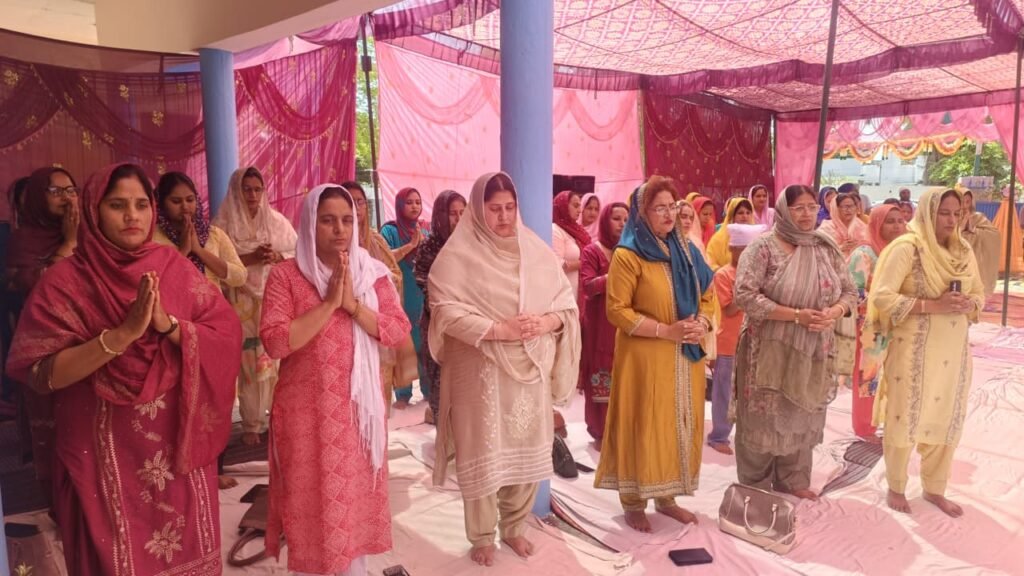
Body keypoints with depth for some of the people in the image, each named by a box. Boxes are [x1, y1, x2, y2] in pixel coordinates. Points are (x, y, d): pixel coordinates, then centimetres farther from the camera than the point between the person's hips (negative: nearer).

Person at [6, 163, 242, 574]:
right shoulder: (64, 280, -7)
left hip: (178, 442, 2)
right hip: (104, 451, -2)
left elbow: (228, 336, -5)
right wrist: (122, 334, -25)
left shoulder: (175, 266, 0)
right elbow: (40, 373, -14)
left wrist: (168, 325, -21)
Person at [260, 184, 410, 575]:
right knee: (310, 496, 8)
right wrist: (329, 304, -20)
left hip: (359, 406, 3)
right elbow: (274, 342, -16)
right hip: (307, 409, -2)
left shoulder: (373, 273, 2)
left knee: (356, 492, 14)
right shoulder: (286, 275, -6)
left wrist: (354, 305, -18)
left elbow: (399, 331, -5)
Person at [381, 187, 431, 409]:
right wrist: (410, 245, -20)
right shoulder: (390, 230, -1)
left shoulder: (427, 230, 12)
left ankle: (430, 390, 20)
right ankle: (403, 395, 10)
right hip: (400, 299, -4)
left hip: (425, 298, 4)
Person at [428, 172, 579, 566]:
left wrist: (546, 322, -14)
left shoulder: (537, 250, 6)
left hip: (531, 369, 4)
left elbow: (566, 301, 7)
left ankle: (514, 526, 33)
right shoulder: (458, 254, -7)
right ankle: (482, 536, 24)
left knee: (527, 450, 13)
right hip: (480, 370, -4)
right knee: (484, 453, 5)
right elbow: (446, 311, -15)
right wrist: (498, 330, -22)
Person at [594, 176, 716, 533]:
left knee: (680, 423, 12)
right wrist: (665, 330, -19)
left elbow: (707, 295, 14)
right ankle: (633, 502, 16)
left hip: (686, 356, 7)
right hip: (645, 357, -6)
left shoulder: (685, 249, 10)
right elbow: (617, 310, -14)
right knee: (644, 426, 1)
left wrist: (702, 323, -7)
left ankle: (666, 497, 27)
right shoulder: (628, 254, -10)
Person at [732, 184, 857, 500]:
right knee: (764, 419, 5)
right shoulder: (763, 248, -11)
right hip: (770, 351, -5)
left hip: (813, 351, 5)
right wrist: (796, 315, -21)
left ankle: (793, 482, 33)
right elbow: (744, 295, -20)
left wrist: (833, 313, -13)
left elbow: (850, 292, 10)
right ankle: (756, 488, 21)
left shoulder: (828, 249, 6)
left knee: (802, 418, 15)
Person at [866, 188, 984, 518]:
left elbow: (980, 293, 15)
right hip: (913, 350, -6)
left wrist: (969, 304, -8)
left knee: (946, 420, 14)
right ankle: (896, 488, 24)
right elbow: (882, 297, -17)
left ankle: (934, 488, 32)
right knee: (904, 419, 6)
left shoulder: (963, 250, 7)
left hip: (953, 351, 6)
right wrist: (933, 305, -23)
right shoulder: (907, 248, -11)